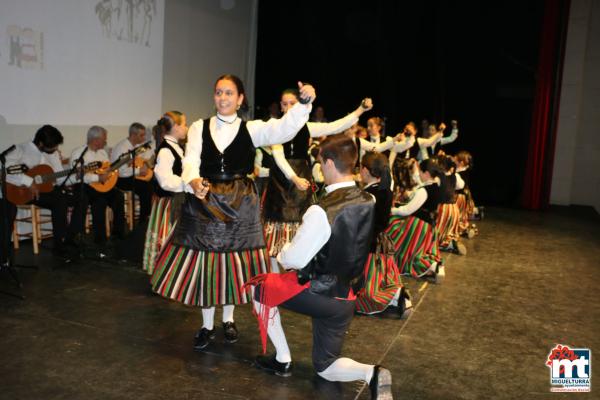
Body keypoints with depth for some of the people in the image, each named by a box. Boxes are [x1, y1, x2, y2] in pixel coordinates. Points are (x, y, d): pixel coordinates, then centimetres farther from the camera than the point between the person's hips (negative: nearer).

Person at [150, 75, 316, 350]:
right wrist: (194, 181, -33)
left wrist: (304, 103, -33)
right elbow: (190, 161, -9)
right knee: (203, 260, 5)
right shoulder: (199, 128, 3)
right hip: (204, 202, 1)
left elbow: (283, 129, -17)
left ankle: (228, 319, 30)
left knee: (234, 261, 8)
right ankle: (207, 325, 22)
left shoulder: (251, 129, 0)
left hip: (240, 204, 0)